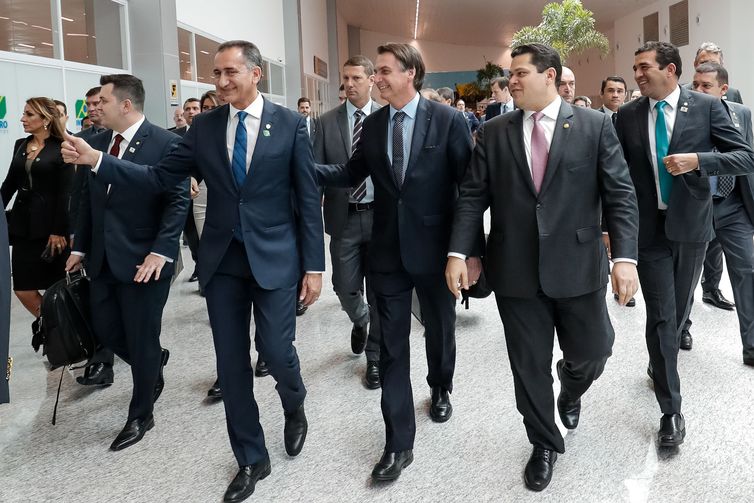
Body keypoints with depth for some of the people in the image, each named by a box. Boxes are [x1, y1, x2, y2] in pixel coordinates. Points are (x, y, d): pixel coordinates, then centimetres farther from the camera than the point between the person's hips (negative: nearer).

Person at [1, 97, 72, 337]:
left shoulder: (61, 148, -7)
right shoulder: (20, 145, 11)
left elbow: (65, 193, -10)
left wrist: (58, 231, -14)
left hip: (50, 224, -5)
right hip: (23, 223, 5)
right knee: (23, 289, 2)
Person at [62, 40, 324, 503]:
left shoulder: (290, 124, -4)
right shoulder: (204, 126, 5)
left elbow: (308, 198, -4)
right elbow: (159, 178, 4)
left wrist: (314, 265, -7)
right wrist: (96, 160, -6)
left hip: (274, 257, -3)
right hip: (222, 260, 3)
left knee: (276, 351, -5)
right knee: (232, 363, 7)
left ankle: (295, 408, 33)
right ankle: (252, 460, 24)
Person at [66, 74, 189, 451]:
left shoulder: (165, 143, -11)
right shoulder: (97, 143, 9)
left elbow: (179, 201, -14)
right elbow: (87, 199, 15)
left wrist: (161, 251, -22)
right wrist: (80, 246, 11)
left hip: (144, 258, -6)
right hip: (103, 258, 7)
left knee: (141, 339, 3)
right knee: (104, 328, 12)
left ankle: (140, 416, 21)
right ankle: (154, 362, 41)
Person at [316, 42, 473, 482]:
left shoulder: (448, 120, -8)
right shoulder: (373, 124, 5)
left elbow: (469, 184, -7)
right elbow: (351, 174, 12)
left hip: (435, 248, -3)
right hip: (388, 250, 3)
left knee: (440, 330, 18)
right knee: (392, 346, 3)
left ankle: (441, 389, 49)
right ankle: (399, 444, 11)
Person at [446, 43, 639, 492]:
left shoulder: (595, 126, 0)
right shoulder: (493, 133, 5)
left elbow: (620, 195, -4)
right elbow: (472, 197, 3)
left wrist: (625, 256, -15)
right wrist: (458, 253, -8)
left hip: (578, 266, -1)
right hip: (516, 270, 1)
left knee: (592, 352, 9)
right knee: (529, 366, 9)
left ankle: (570, 390, 46)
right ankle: (545, 444, 32)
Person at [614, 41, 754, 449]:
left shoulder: (707, 107, -5)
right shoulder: (627, 115, -1)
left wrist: (697, 161, -23)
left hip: (690, 225, 1)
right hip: (648, 228, 0)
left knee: (679, 310, 15)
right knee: (660, 316, -3)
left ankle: (659, 364, 44)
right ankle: (671, 410, 5)